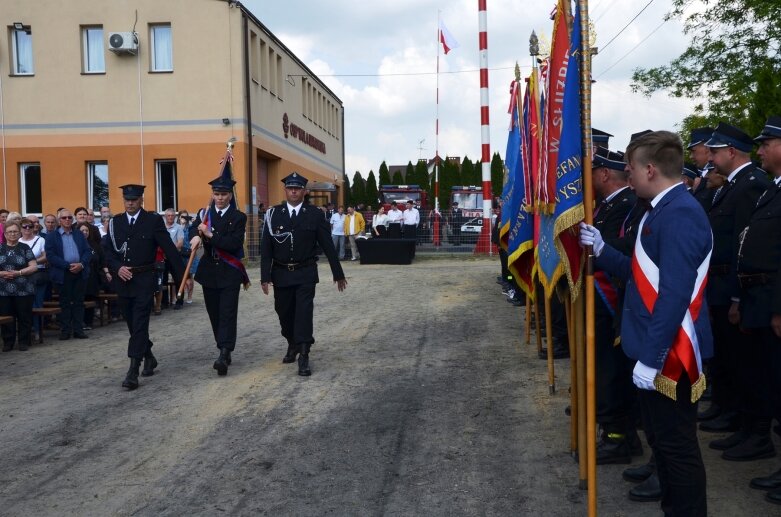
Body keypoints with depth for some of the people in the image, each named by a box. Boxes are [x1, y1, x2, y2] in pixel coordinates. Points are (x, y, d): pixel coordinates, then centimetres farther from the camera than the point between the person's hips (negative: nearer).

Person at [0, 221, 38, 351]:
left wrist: (18, 273, -15)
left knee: (24, 316, 2)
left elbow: (34, 267, -3)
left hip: (23, 290, -2)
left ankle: (24, 341, 13)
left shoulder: (25, 248, 3)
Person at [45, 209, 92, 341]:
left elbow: (88, 251, 7)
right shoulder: (52, 236, 4)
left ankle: (78, 329, 10)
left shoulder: (79, 234, 14)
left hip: (80, 272, 3)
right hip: (63, 274, -3)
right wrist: (68, 266, -17)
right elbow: (50, 255, -8)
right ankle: (65, 330, 9)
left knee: (79, 302, 5)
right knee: (65, 303, 3)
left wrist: (81, 264, -12)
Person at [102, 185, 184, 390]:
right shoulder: (115, 222, 8)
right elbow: (106, 250, 8)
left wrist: (182, 275, -9)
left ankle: (133, 372, -9)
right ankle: (149, 357, 35)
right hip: (122, 280, 5)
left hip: (144, 280, -5)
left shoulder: (153, 220, -3)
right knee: (132, 324, 15)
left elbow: (169, 249, -6)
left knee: (139, 324, -9)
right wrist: (117, 267, -11)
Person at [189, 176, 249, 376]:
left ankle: (224, 355, -15)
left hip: (229, 272, -4)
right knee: (214, 314, 10)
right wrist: (196, 236, -31)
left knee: (227, 314, -10)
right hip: (209, 271, 4)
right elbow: (193, 229, -7)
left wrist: (210, 235, -21)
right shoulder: (204, 214, 9)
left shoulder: (238, 217, -2)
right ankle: (224, 351, 22)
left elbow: (235, 244, -14)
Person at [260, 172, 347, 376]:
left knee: (304, 312, -9)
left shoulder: (314, 214, -2)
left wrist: (338, 273, 3)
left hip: (305, 274, -2)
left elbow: (327, 245, 0)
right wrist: (265, 276, -8)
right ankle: (292, 345, 37)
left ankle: (304, 357, -5)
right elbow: (266, 247, -2)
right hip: (281, 274, 2)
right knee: (284, 313, 13)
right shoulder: (274, 214, 0)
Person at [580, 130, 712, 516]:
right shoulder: (663, 210, 12)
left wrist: (651, 358, -25)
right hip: (653, 349, 10)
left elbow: (675, 294, -26)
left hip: (667, 355, -10)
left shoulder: (679, 214, -21)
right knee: (659, 438, 21)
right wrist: (601, 249, 9)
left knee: (677, 446, 3)